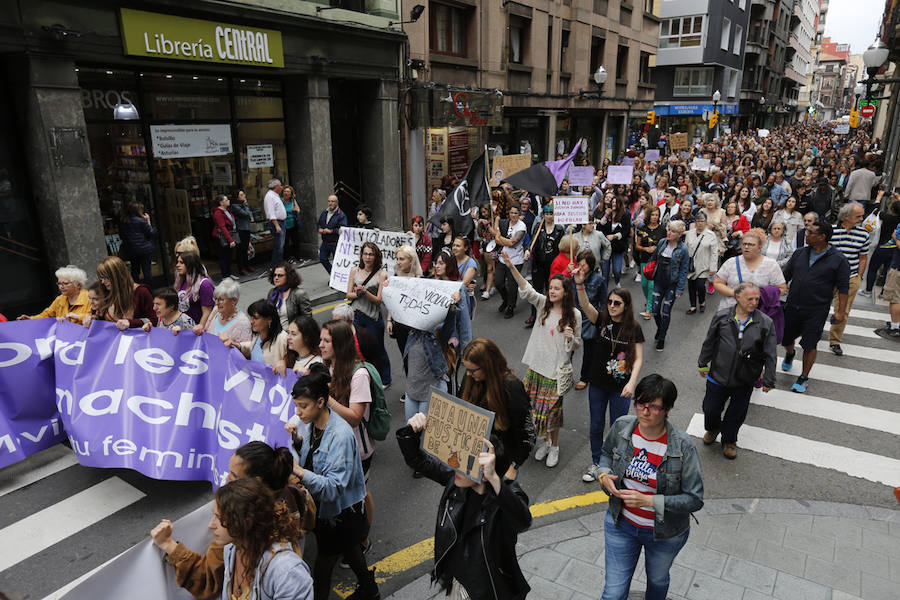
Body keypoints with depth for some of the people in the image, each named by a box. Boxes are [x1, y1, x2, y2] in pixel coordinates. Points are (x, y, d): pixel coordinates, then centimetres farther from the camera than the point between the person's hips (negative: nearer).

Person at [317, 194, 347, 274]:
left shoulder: (341, 215, -12)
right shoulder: (324, 212, 10)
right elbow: (318, 223, 21)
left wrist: (331, 231, -22)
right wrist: (320, 229, -2)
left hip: (335, 243, -7)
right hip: (325, 242, 7)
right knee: (322, 259, 10)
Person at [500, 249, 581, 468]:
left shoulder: (574, 315, -6)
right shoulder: (543, 304, -1)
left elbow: (577, 344, 3)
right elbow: (526, 290, -18)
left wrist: (571, 338, -21)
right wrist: (511, 267, -31)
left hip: (557, 369, -3)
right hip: (536, 365, 3)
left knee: (552, 409, 3)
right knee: (537, 407, 12)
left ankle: (554, 446, 25)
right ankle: (544, 441, 35)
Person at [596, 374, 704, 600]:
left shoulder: (683, 447, -26)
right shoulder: (622, 427, -15)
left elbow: (695, 499, -21)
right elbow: (606, 453, 6)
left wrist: (649, 501, -31)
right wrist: (604, 475, -15)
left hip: (665, 533, -1)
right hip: (621, 524, 2)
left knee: (657, 579, 29)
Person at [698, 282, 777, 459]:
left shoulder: (765, 323, -9)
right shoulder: (722, 317, -8)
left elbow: (770, 355, -3)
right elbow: (709, 343, 5)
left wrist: (768, 380, -3)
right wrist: (703, 363, 12)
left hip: (744, 381, 0)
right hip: (718, 375, 0)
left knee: (737, 414, 14)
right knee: (710, 408, 11)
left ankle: (729, 441, 40)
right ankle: (712, 429, 45)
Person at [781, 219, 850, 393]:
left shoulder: (838, 260, -7)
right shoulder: (800, 253, 4)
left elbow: (843, 288, -5)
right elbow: (785, 276, 11)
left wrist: (841, 311, -8)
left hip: (816, 312, -4)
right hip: (792, 307, 4)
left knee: (809, 346, 3)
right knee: (785, 339, 14)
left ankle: (804, 377, 21)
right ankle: (790, 354, 50)